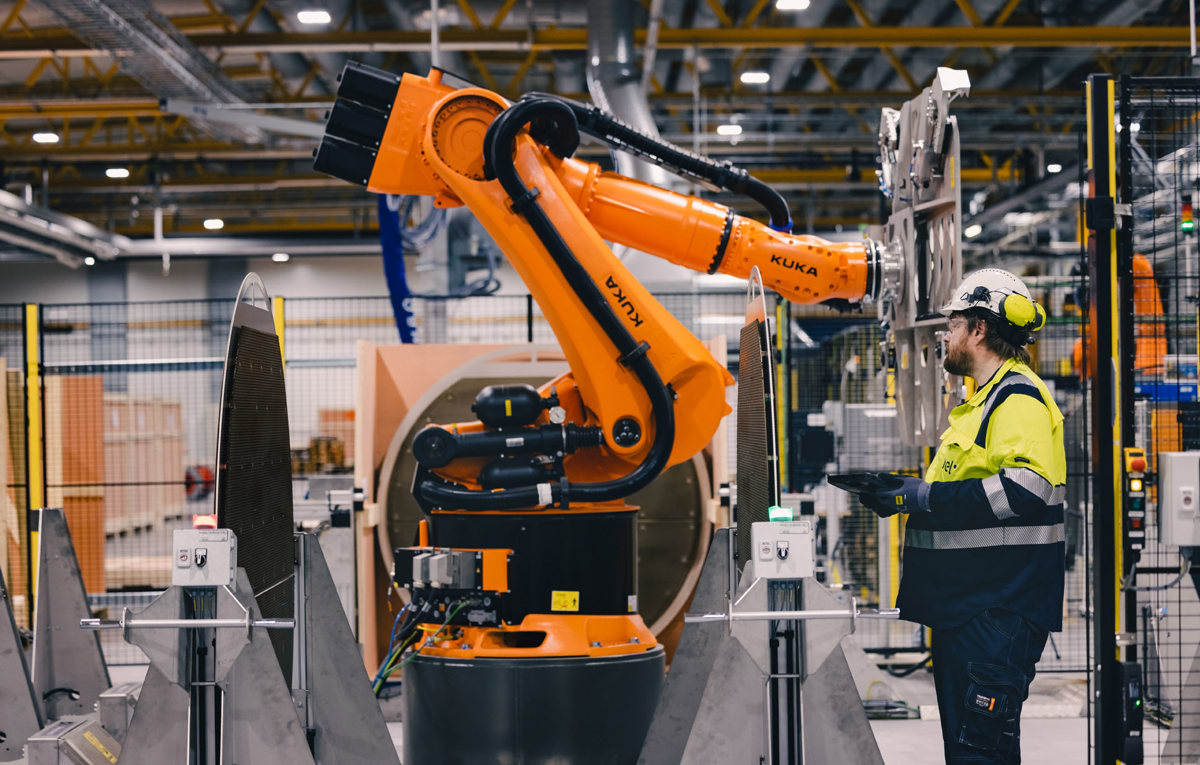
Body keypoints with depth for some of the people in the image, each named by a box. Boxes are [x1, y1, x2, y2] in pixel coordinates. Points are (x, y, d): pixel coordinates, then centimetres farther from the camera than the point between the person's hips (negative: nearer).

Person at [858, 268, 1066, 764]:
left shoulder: (1019, 398, -12)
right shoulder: (983, 400, 22)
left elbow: (1025, 488, -27)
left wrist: (924, 496, -23)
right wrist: (902, 492, 10)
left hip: (999, 611, -11)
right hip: (962, 605, 11)